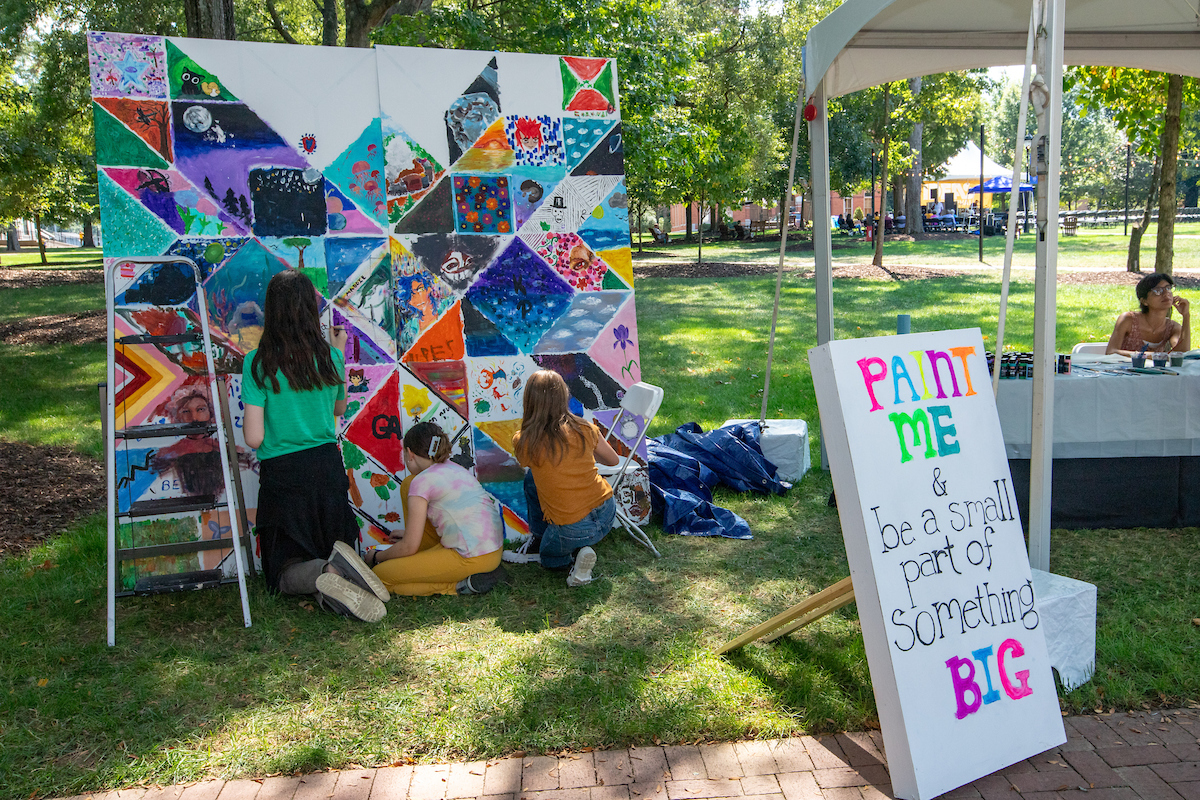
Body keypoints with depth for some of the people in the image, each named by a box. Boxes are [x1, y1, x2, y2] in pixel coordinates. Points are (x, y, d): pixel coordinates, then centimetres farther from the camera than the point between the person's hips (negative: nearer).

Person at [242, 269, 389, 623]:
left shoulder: (258, 363, -13)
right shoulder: (329, 357, -3)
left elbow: (254, 438, -13)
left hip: (282, 474, -3)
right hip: (327, 468, 3)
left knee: (284, 571, 11)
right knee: (335, 547, 20)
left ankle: (326, 573, -23)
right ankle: (339, 564, -18)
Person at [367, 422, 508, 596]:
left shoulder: (422, 481, -11)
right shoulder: (454, 468, 13)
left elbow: (409, 547, -7)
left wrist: (377, 556, 13)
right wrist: (409, 534, 39)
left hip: (474, 559, -9)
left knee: (380, 576, -1)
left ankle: (462, 585, -6)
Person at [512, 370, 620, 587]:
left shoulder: (523, 442, -14)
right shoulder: (585, 430, -7)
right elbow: (613, 461, 12)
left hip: (572, 530, -4)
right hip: (607, 514, 4)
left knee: (548, 558, 33)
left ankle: (575, 555, 3)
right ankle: (540, 538, 31)